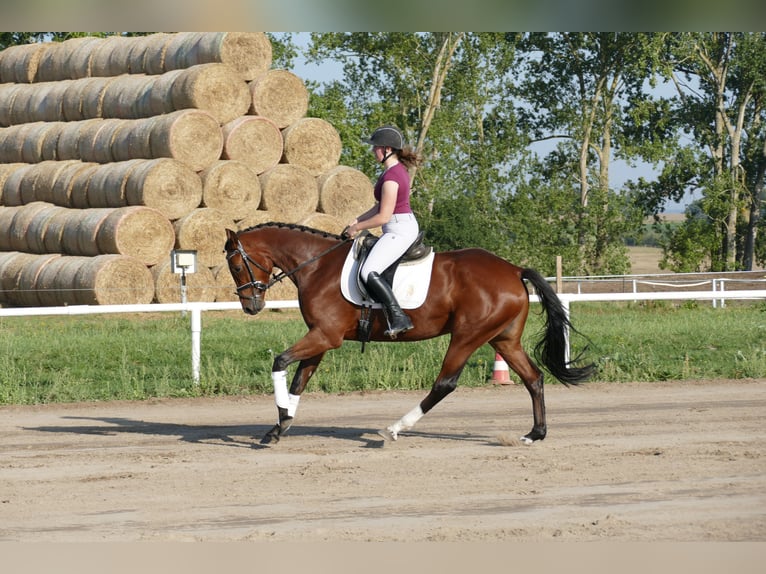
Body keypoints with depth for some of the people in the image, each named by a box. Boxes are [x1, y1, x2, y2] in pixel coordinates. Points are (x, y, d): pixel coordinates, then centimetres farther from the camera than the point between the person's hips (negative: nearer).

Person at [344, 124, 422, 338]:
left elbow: (383, 216, -20)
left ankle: (399, 318, -28)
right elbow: (381, 206, 18)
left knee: (369, 272, -23)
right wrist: (357, 220, 11)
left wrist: (357, 228, -8)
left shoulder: (391, 177, -20)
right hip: (404, 226, 11)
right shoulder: (398, 169, 12)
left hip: (399, 230, -11)